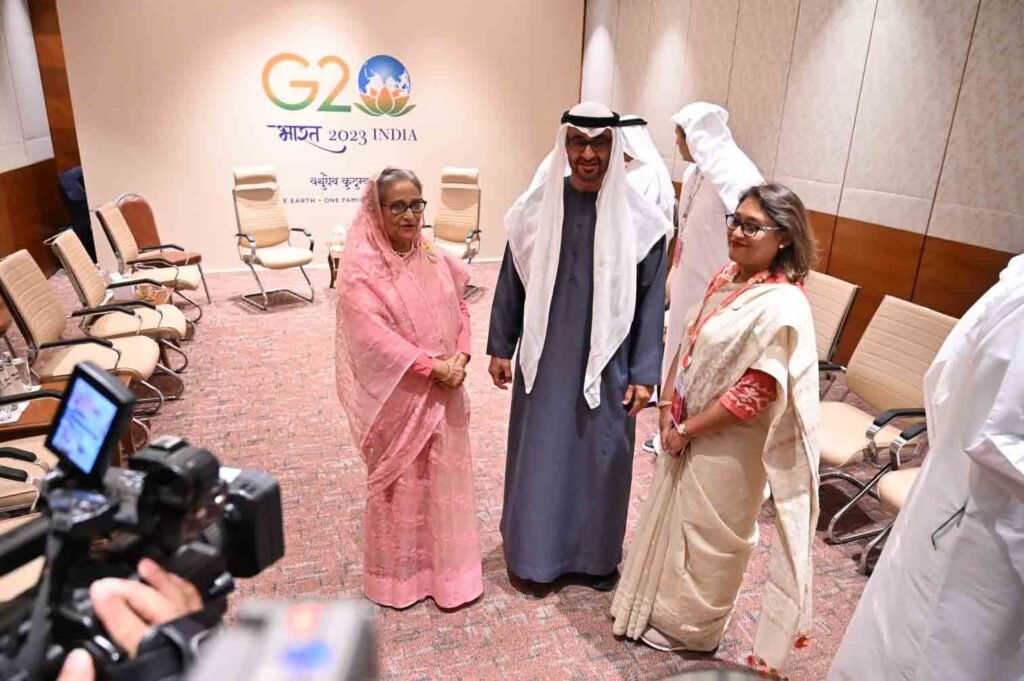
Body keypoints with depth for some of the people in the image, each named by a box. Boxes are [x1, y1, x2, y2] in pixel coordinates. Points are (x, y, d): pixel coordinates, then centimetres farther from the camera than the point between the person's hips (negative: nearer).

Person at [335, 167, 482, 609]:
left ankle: (445, 568, 36)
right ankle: (396, 575, 31)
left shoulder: (435, 258, 5)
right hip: (396, 395, -5)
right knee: (399, 482, 10)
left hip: (443, 391, 6)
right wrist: (431, 366, -22)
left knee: (444, 475, 16)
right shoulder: (360, 266, -13)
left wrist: (459, 359, -9)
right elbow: (372, 335, -22)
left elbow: (459, 309, 8)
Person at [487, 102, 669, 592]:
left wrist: (644, 373, -5)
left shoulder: (639, 219, -8)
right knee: (538, 454, 13)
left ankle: (595, 554, 37)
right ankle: (532, 554, 36)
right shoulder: (535, 207, -4)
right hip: (545, 358, 1)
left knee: (600, 456, 13)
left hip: (606, 362, -1)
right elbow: (512, 282, 3)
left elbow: (651, 303, -4)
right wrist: (500, 347, 5)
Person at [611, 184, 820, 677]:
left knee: (706, 535, 13)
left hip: (726, 446, -8)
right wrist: (668, 405, -2)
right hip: (686, 433, 8)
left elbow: (753, 395, -25)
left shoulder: (781, 307, -25)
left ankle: (690, 626, 38)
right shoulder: (727, 277, 0)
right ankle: (665, 603, 48)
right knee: (674, 518, 24)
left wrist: (686, 430, -16)